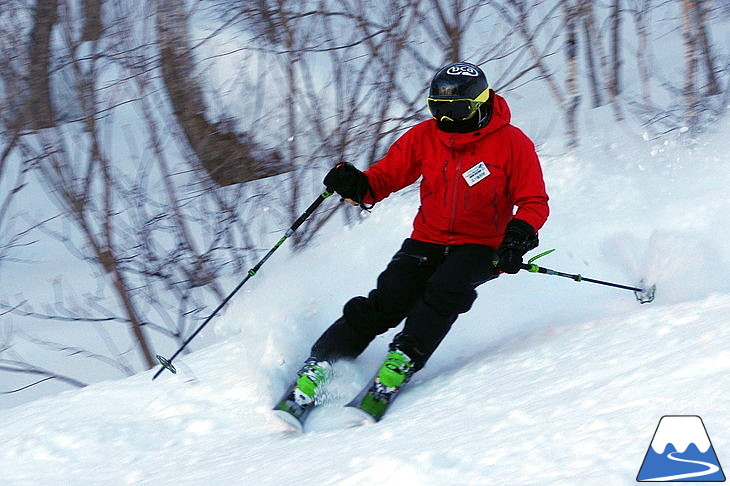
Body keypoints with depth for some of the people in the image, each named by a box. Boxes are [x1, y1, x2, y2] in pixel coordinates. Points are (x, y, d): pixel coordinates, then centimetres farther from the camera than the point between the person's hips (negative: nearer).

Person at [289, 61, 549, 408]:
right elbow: (387, 176, 6)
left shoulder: (512, 143, -9)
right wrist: (358, 186, -17)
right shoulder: (424, 136, -1)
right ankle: (321, 363, -12)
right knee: (388, 299, -16)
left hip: (479, 247, -2)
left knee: (446, 289, -32)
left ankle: (405, 358, -25)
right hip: (427, 241, 2)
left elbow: (534, 203, -6)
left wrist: (519, 234, -26)